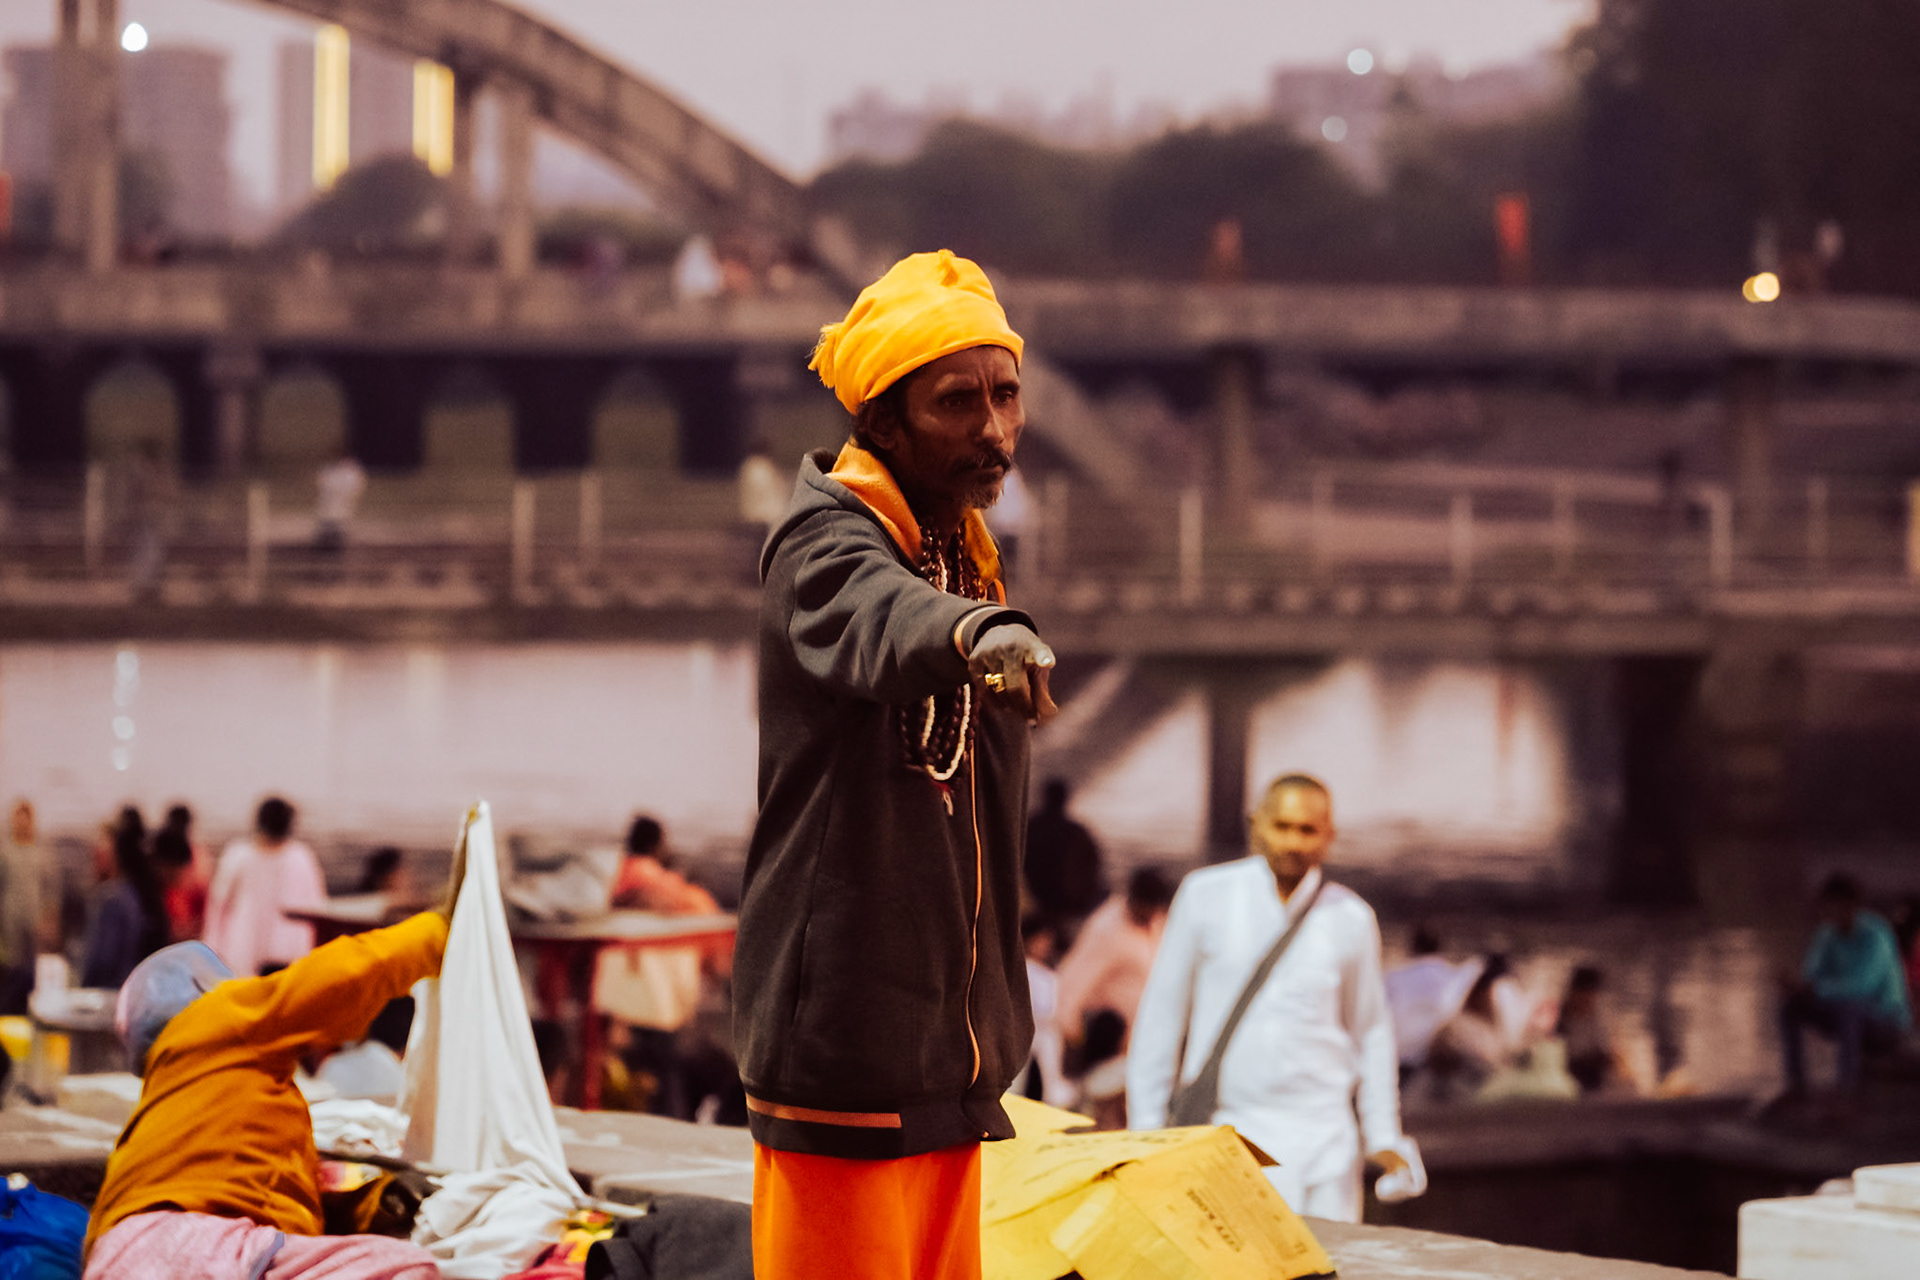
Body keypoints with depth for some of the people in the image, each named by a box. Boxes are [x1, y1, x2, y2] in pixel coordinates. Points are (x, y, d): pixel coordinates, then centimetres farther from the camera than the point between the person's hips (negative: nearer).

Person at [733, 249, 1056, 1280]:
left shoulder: (968, 564, 16)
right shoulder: (823, 543, -10)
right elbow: (878, 615, -37)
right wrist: (972, 632, -59)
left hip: (948, 1052, 8)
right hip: (841, 1044, -8)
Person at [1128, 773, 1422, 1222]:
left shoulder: (1351, 919, 5)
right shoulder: (1206, 896, 2)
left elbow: (1371, 1031, 15)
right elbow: (1162, 1012, 7)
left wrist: (1383, 1138, 12)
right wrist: (1146, 1125, 6)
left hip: (1319, 1139, 1)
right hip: (1219, 1130, -1)